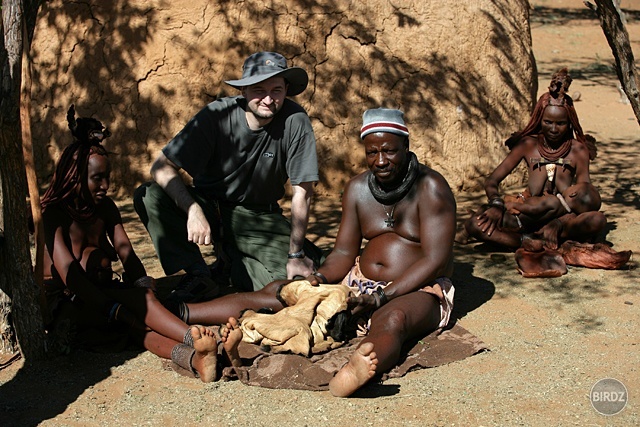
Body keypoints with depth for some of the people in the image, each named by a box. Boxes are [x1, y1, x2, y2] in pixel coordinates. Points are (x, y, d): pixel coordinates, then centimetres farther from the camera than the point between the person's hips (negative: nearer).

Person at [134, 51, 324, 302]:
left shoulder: (295, 121, -20)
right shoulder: (217, 115, -19)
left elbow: (302, 192, -15)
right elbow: (162, 167, -21)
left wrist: (296, 255, -14)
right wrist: (194, 211, -37)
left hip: (258, 217, 0)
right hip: (209, 204, 0)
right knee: (148, 196, -27)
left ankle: (235, 260, 9)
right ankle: (197, 275, -10)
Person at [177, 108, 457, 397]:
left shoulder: (430, 188, -11)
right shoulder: (358, 189, 6)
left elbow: (436, 260, -17)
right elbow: (343, 253, 8)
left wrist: (383, 297, -26)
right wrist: (319, 278, -15)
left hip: (420, 290, -6)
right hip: (362, 283, 6)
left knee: (391, 319, -43)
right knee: (277, 292, -9)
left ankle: (352, 374, -77)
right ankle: (177, 313, -18)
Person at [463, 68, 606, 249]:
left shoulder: (577, 150, 0)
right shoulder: (528, 145, 3)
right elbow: (491, 182, 1)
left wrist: (558, 223, -27)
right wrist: (496, 205, -23)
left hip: (564, 216, 0)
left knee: (598, 220, -34)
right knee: (474, 224, -25)